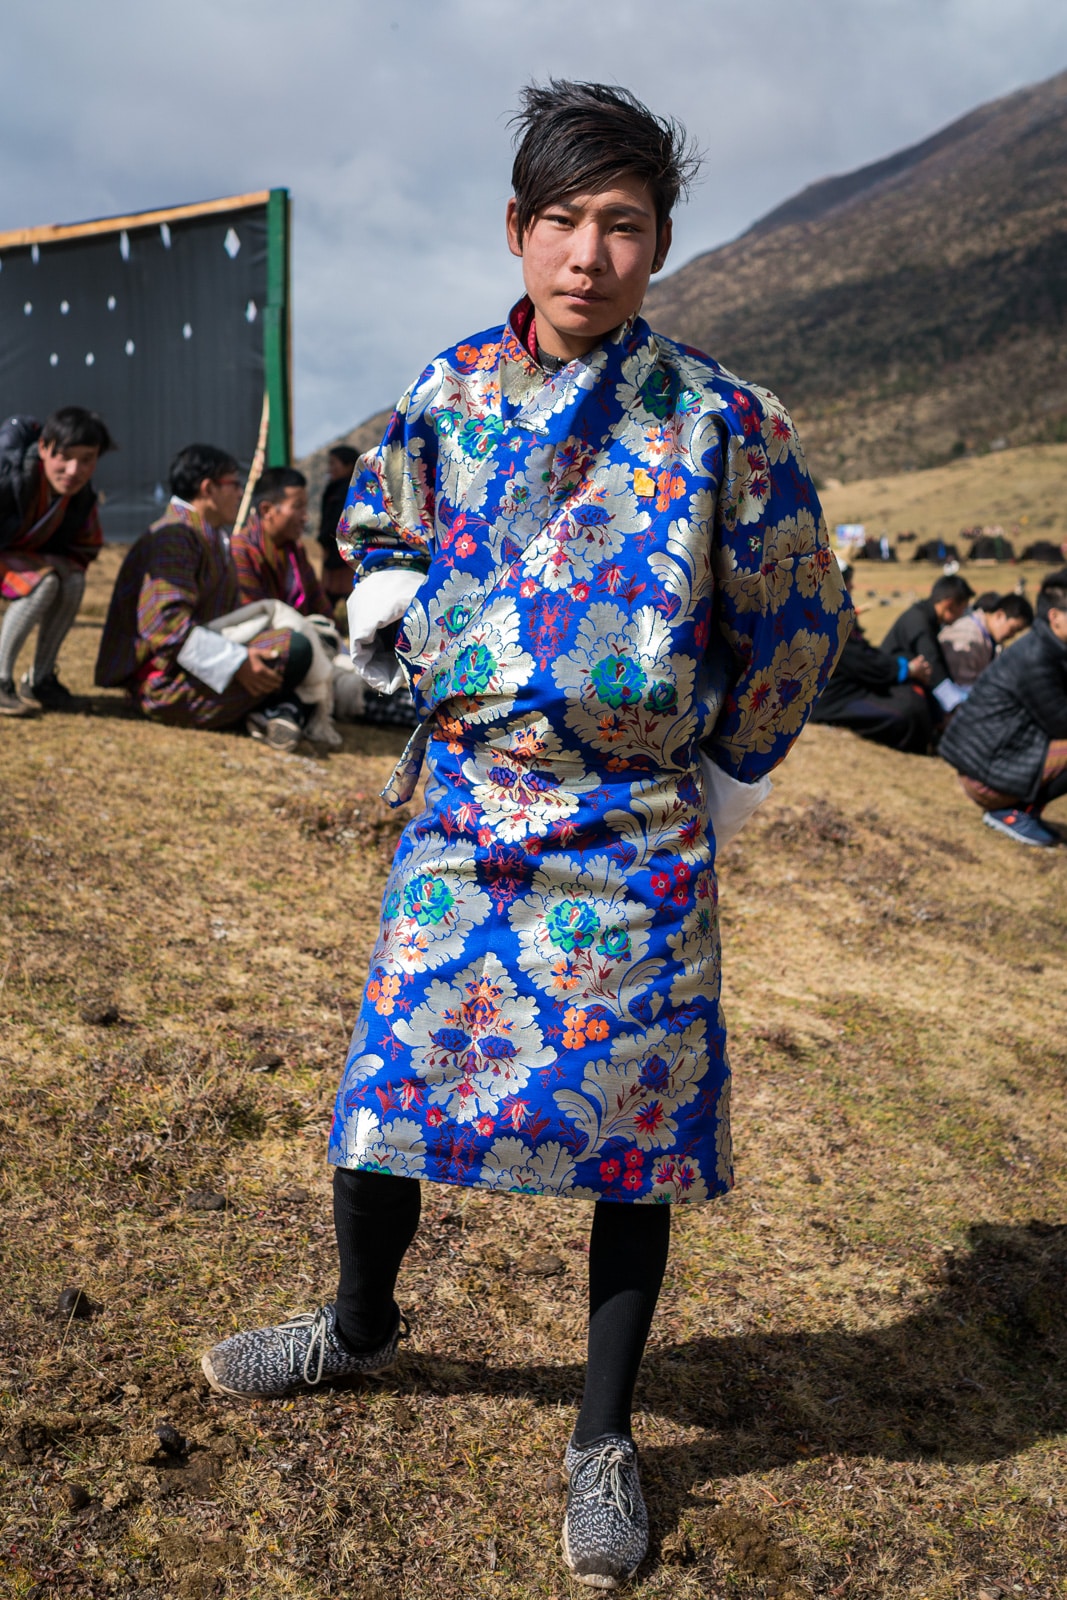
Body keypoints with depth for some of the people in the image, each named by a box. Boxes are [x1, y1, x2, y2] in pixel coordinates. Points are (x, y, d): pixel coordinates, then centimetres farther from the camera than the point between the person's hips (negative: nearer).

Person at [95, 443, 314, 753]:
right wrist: (236, 663, -28)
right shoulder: (174, 537, -13)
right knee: (295, 649, -25)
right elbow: (164, 622, -25)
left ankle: (281, 709, -12)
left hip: (200, 667, 11)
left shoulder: (211, 538, 21)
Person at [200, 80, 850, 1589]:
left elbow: (795, 623, 3)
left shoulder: (720, 419, -6)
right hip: (461, 805, 3)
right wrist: (397, 601, 3)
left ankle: (606, 1438, 26)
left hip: (633, 831, -3)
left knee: (630, 1120, 5)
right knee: (390, 1069, 10)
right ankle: (360, 1325, 40)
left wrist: (717, 783, 5)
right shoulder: (450, 391, 3)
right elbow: (379, 526, 23)